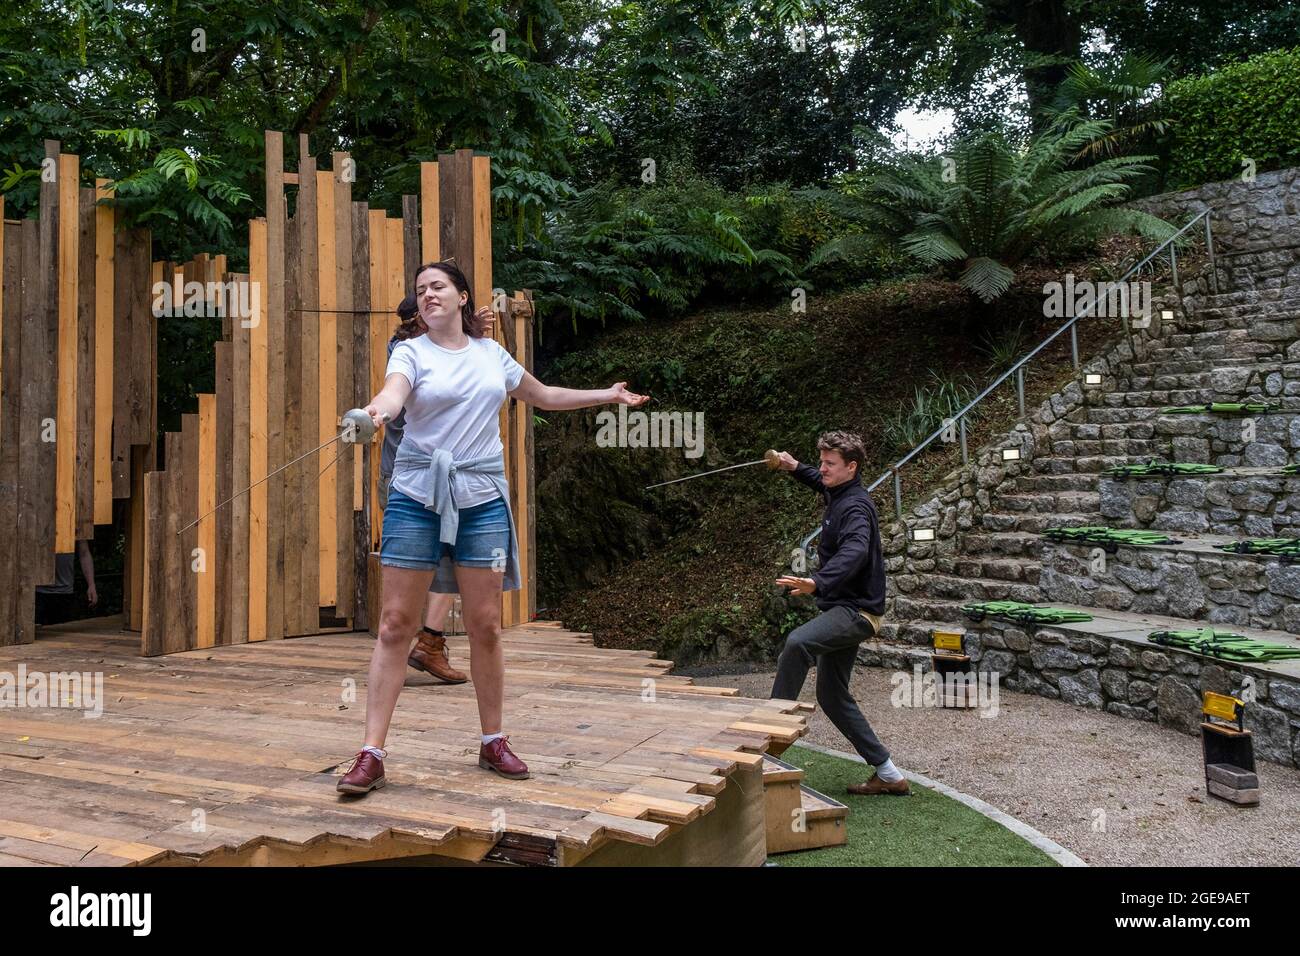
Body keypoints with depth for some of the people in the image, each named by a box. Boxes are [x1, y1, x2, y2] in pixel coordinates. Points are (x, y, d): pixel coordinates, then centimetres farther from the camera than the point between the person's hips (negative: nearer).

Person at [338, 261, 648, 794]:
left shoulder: (491, 353, 14)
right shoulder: (411, 351, 2)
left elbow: (545, 396, 28)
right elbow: (394, 393, -20)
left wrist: (608, 394, 27)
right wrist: (376, 409, -44)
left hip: (482, 497, 3)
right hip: (417, 495, -2)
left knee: (485, 625, 4)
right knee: (395, 624, -4)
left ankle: (493, 742, 21)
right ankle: (371, 755, 3)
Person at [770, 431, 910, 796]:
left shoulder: (856, 506, -16)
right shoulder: (840, 495, 13)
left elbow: (854, 551, -37)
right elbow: (822, 483, 40)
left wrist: (817, 582, -54)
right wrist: (796, 469, 23)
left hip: (856, 610, -11)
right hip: (844, 610, 11)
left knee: (797, 642, -36)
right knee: (832, 696, 12)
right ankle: (889, 775, 20)